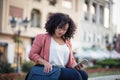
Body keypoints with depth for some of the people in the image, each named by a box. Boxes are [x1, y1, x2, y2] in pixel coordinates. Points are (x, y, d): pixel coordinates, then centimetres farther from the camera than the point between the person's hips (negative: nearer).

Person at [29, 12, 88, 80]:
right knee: (74, 74, -31)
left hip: (64, 70, 5)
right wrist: (45, 63, -14)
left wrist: (75, 65, -1)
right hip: (49, 70, -5)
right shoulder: (42, 38, 10)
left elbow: (71, 61, 24)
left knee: (83, 74, -26)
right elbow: (32, 54, 4)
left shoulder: (68, 43, 23)